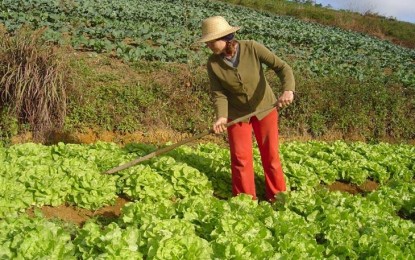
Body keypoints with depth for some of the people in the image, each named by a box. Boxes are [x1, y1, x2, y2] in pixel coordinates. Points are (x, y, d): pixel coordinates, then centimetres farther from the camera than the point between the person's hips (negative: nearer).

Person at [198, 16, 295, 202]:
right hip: (237, 113, 1)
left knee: (271, 155, 7)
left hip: (265, 108, -1)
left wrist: (288, 90, -41)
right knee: (240, 158, 1)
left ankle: (278, 198, 24)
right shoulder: (213, 63, -16)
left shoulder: (252, 48, -22)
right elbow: (218, 94, -15)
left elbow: (282, 67, -23)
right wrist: (221, 116, -34)